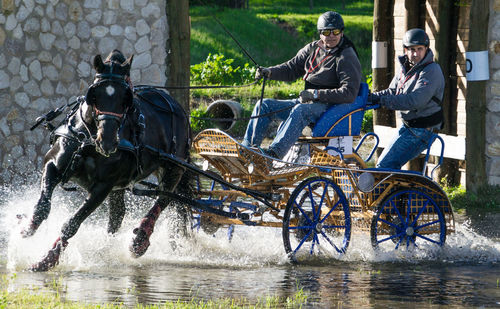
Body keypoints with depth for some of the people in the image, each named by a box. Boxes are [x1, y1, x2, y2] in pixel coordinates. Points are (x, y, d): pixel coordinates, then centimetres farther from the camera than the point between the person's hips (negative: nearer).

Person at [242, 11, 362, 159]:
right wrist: (269, 72, -5)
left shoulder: (348, 58, -11)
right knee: (264, 105, 1)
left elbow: (349, 94, -19)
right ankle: (248, 148, -10)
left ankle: (274, 152, -53)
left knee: (300, 110, -38)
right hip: (307, 102, 8)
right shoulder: (313, 48, 11)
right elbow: (293, 68, 15)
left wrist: (316, 94, -24)